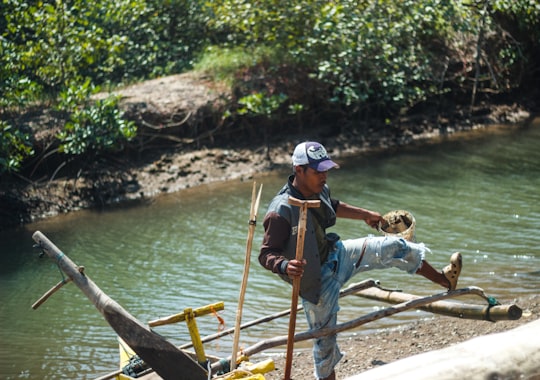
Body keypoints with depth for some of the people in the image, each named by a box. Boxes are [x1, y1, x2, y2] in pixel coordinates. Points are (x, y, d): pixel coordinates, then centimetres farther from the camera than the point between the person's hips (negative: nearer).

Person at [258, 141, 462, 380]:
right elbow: (266, 255, -29)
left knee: (394, 248, 2)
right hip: (316, 279, -7)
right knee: (325, 341, 4)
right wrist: (285, 266, -50)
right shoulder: (281, 212, -31)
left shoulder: (319, 190, -7)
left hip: (335, 254, 7)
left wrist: (365, 215, 30)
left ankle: (445, 280, 23)